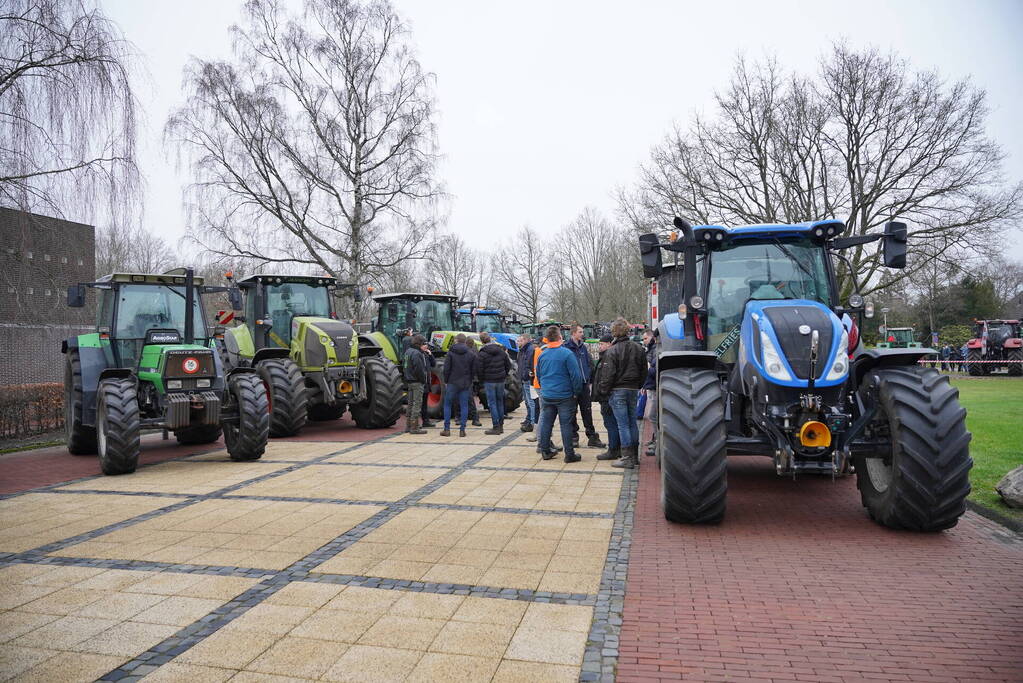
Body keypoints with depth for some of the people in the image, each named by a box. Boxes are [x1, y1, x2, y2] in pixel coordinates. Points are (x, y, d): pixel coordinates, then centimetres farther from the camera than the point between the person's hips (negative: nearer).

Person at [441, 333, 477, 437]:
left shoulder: (451, 352, -4)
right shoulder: (471, 353, 3)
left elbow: (446, 368, -6)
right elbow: (474, 370, 3)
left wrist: (446, 381, 4)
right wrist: (470, 381, 13)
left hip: (452, 383, -2)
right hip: (466, 384, 2)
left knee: (447, 404, 9)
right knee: (464, 406, 6)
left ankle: (447, 429, 6)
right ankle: (462, 429, 3)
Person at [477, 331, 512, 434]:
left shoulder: (482, 353, -11)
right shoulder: (501, 351, 5)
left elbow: (480, 369, -11)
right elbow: (508, 365, 9)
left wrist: (481, 381, 3)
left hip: (489, 381, -5)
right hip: (501, 380, 5)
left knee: (492, 403, -1)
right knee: (500, 402, 13)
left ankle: (496, 427, -2)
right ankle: (501, 425, 18)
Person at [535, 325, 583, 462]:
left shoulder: (542, 355, 5)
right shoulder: (567, 353, -12)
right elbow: (576, 375, -12)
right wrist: (576, 392, -1)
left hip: (546, 395, 5)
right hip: (564, 396, -5)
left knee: (546, 423, 12)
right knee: (566, 425, 0)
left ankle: (545, 451, 20)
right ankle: (569, 454, 5)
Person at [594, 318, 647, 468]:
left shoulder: (613, 350, -14)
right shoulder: (638, 348, 5)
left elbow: (608, 374, -14)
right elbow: (644, 371, 11)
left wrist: (603, 391, -5)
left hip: (618, 391, -6)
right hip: (634, 390, 6)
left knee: (623, 424, -3)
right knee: (632, 422, 13)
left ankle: (627, 458, -1)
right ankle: (635, 456, 20)